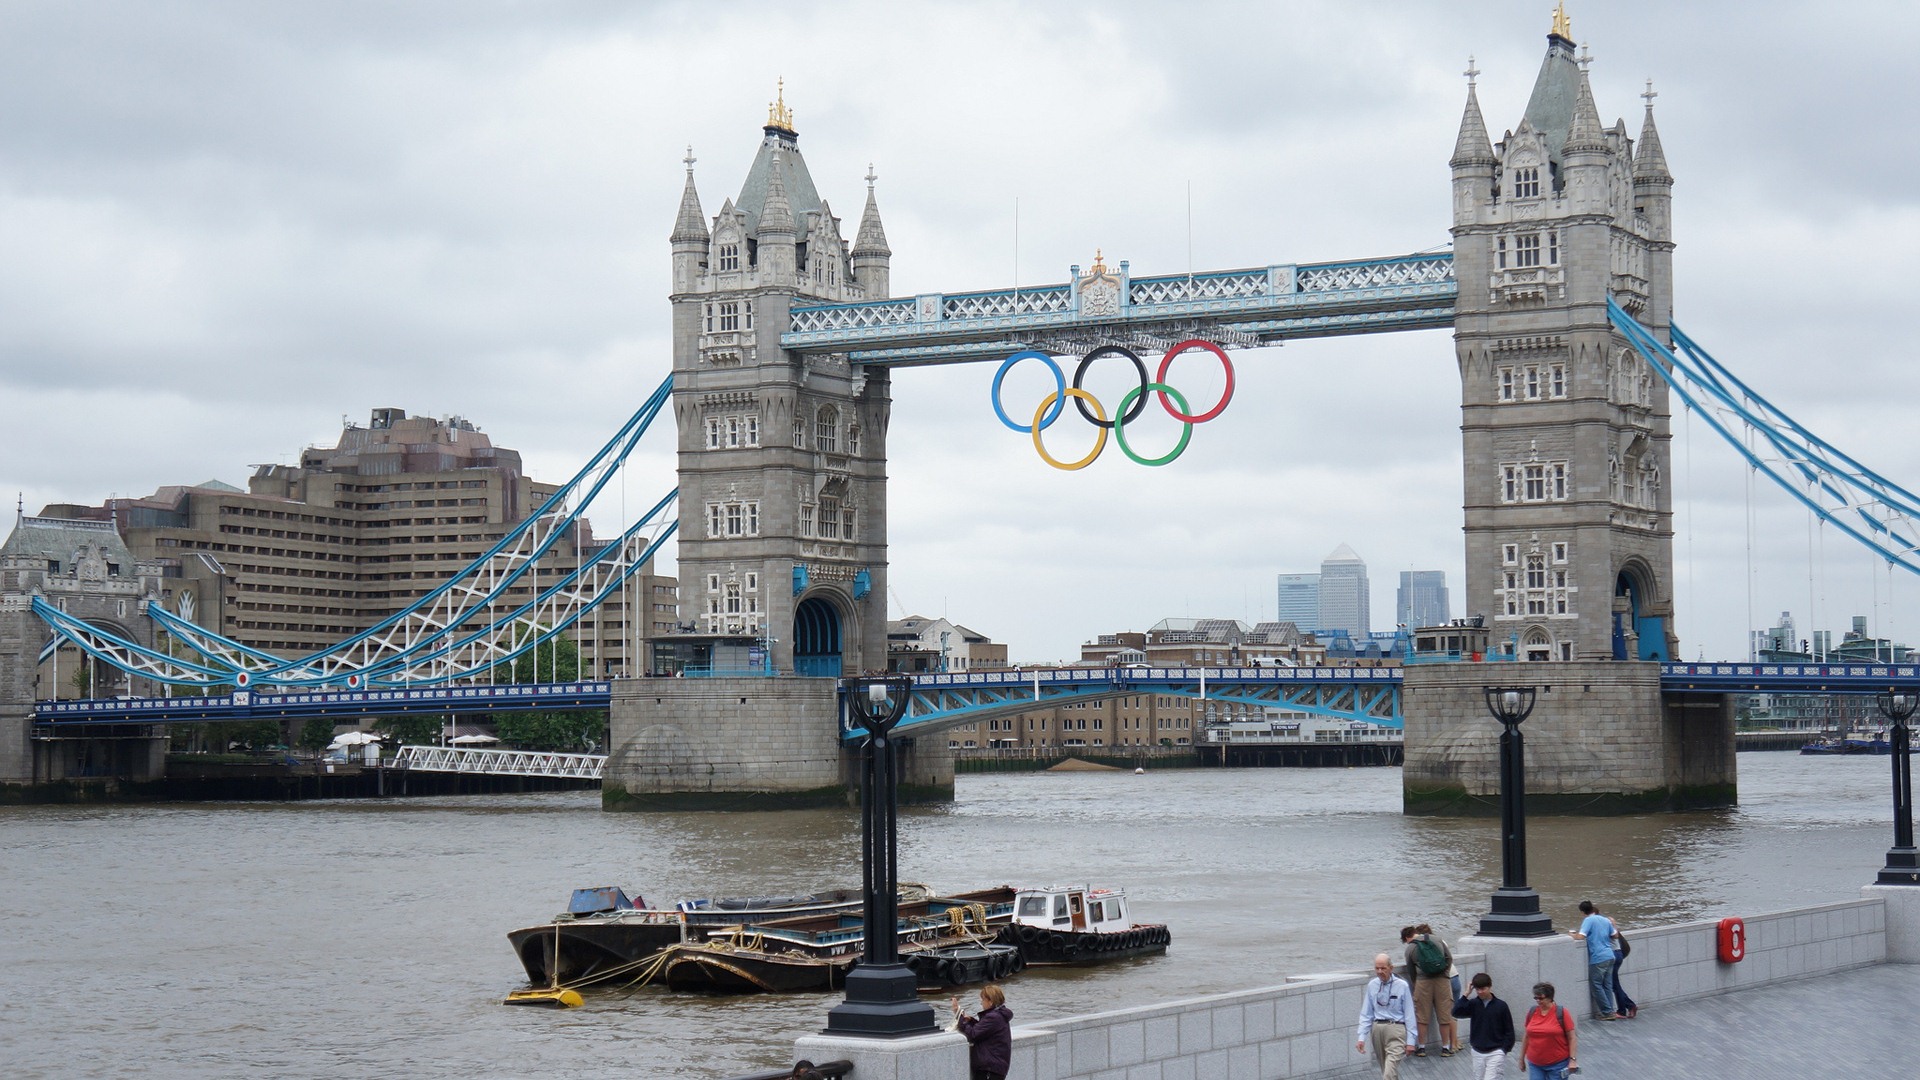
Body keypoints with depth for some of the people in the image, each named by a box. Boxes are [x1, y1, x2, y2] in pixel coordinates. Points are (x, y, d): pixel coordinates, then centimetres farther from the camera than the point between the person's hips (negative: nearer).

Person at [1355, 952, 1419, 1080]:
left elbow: (1409, 1014, -2)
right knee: (1384, 1069, 13)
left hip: (1396, 1028, -4)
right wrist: (1361, 1037, 4)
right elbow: (1366, 1014, 9)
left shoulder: (1402, 986, -5)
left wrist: (1410, 1040, -4)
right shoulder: (1372, 985, 5)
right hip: (1377, 1029, 4)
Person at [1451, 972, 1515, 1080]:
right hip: (1477, 1052, 4)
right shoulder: (1473, 1004, 0)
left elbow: (1509, 1030, -2)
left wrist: (1504, 1050, -9)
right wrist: (1466, 995, -17)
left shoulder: (1501, 1006, -7)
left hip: (1495, 1053, -4)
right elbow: (1456, 1012, -16)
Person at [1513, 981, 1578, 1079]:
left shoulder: (1561, 1013, -8)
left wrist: (1573, 1060, -13)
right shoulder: (1532, 1012, 3)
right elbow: (1526, 1036, 13)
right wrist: (1521, 1057, 15)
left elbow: (1572, 1038, -7)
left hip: (1558, 1064, -3)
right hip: (1535, 1064, 3)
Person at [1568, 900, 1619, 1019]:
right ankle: (1609, 1012, 12)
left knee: (1596, 986, 2)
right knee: (1607, 985, 12)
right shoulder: (1605, 920, 11)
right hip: (1610, 956, 7)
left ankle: (1608, 1012, 0)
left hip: (1598, 958, -7)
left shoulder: (1588, 920, -9)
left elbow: (1580, 936, -19)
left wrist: (1571, 934, 0)